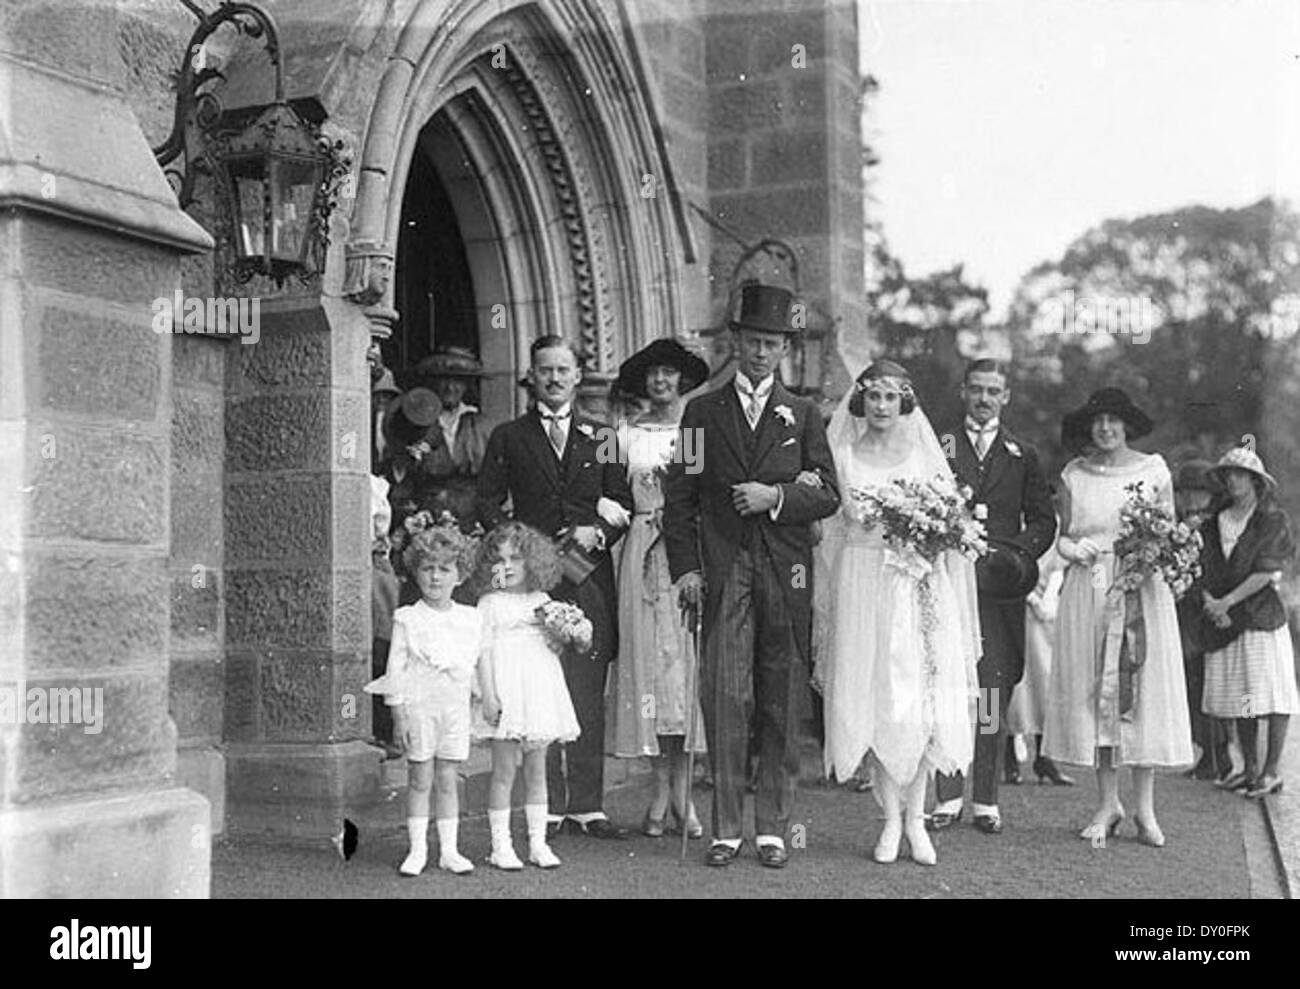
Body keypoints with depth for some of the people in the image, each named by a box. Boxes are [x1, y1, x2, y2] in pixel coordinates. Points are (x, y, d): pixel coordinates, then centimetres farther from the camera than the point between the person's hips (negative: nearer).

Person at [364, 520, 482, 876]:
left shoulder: (470, 620, 7)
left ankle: (449, 850, 13)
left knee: (448, 780, 7)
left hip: (456, 706, 3)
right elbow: (396, 668, -3)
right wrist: (398, 713, -7)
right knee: (420, 779, 2)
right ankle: (417, 849, 10)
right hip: (418, 704, -2)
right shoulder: (406, 619, -3)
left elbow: (477, 666, 13)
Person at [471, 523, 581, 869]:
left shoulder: (542, 601, 12)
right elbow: (484, 651, -6)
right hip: (506, 690, -4)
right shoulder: (490, 603, -1)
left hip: (540, 690, 5)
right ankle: (501, 846, 5)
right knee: (504, 771, -1)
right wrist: (488, 696, -13)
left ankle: (538, 843, 14)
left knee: (537, 771, 8)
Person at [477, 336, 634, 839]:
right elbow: (488, 504, 7)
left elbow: (623, 501, 12)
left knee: (589, 693, 1)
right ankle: (548, 806, 2)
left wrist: (600, 532, -7)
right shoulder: (508, 438, 12)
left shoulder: (600, 437, 16)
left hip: (589, 574, 2)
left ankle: (587, 805, 7)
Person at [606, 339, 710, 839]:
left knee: (686, 658, -4)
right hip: (643, 554, 1)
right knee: (648, 660, -1)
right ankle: (661, 792, 6)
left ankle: (682, 793, 2)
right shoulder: (628, 433, 11)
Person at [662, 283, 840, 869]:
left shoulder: (803, 415, 13)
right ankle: (726, 829, 2)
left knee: (781, 705, 3)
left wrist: (777, 497, -10)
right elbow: (679, 497, 7)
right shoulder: (702, 412, 11)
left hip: (786, 576, 1)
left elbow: (828, 495, 7)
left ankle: (773, 829, 11)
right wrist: (685, 567, -3)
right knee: (725, 699, -6)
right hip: (723, 572, -1)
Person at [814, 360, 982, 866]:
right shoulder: (842, 456, 7)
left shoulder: (925, 456, 9)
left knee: (922, 703, -4)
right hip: (862, 586, -1)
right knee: (873, 702, -3)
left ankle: (915, 818, 7)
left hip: (917, 590, 1)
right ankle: (891, 820, 7)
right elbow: (829, 529, 8)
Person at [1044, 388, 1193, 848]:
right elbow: (1063, 536, 11)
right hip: (1088, 590, 1)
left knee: (1144, 687, -2)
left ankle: (1145, 808, 5)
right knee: (1094, 692, 1)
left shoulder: (1154, 470, 5)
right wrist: (1073, 549, -11)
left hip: (1142, 590, -1)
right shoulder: (1073, 475, 7)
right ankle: (1107, 803, 10)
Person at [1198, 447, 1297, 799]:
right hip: (1225, 623, 5)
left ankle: (1270, 772, 3)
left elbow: (1265, 573, -10)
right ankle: (1250, 767, 19)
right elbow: (1203, 572, 6)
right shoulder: (1214, 523, 11)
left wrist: (1227, 602, -14)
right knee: (1238, 696, 9)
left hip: (1262, 615, -5)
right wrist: (1210, 603, -12)